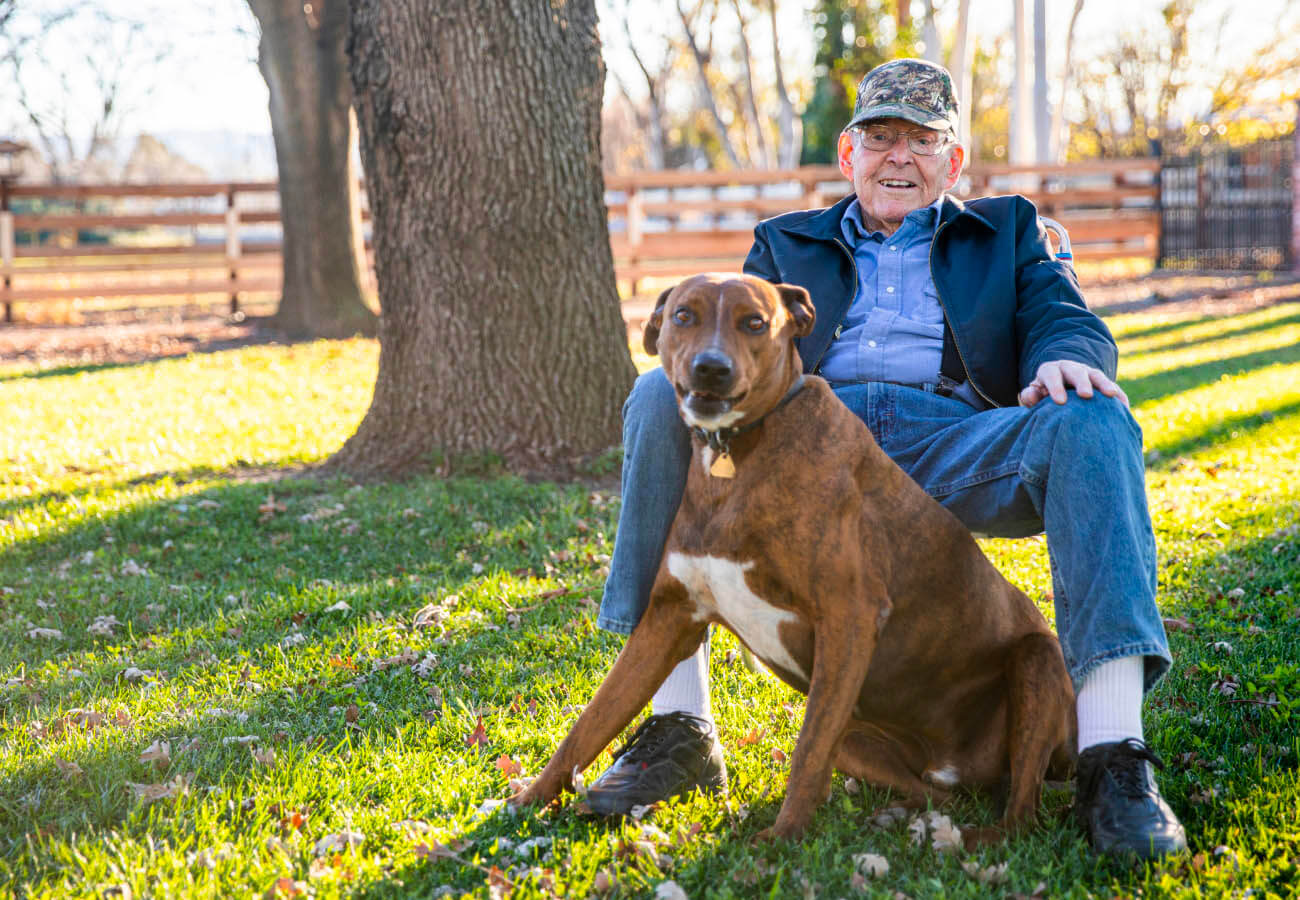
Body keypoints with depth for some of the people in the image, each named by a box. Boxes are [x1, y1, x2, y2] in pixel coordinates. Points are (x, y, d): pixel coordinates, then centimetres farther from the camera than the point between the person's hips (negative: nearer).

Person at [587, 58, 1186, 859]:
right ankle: (678, 732, -29)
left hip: (950, 442, -1)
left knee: (1091, 421, -32)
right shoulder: (787, 244, 32)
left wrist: (1063, 359, -14)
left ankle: (1113, 758, -39)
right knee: (664, 396, -27)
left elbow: (1067, 319, 14)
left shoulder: (1006, 231, 30)